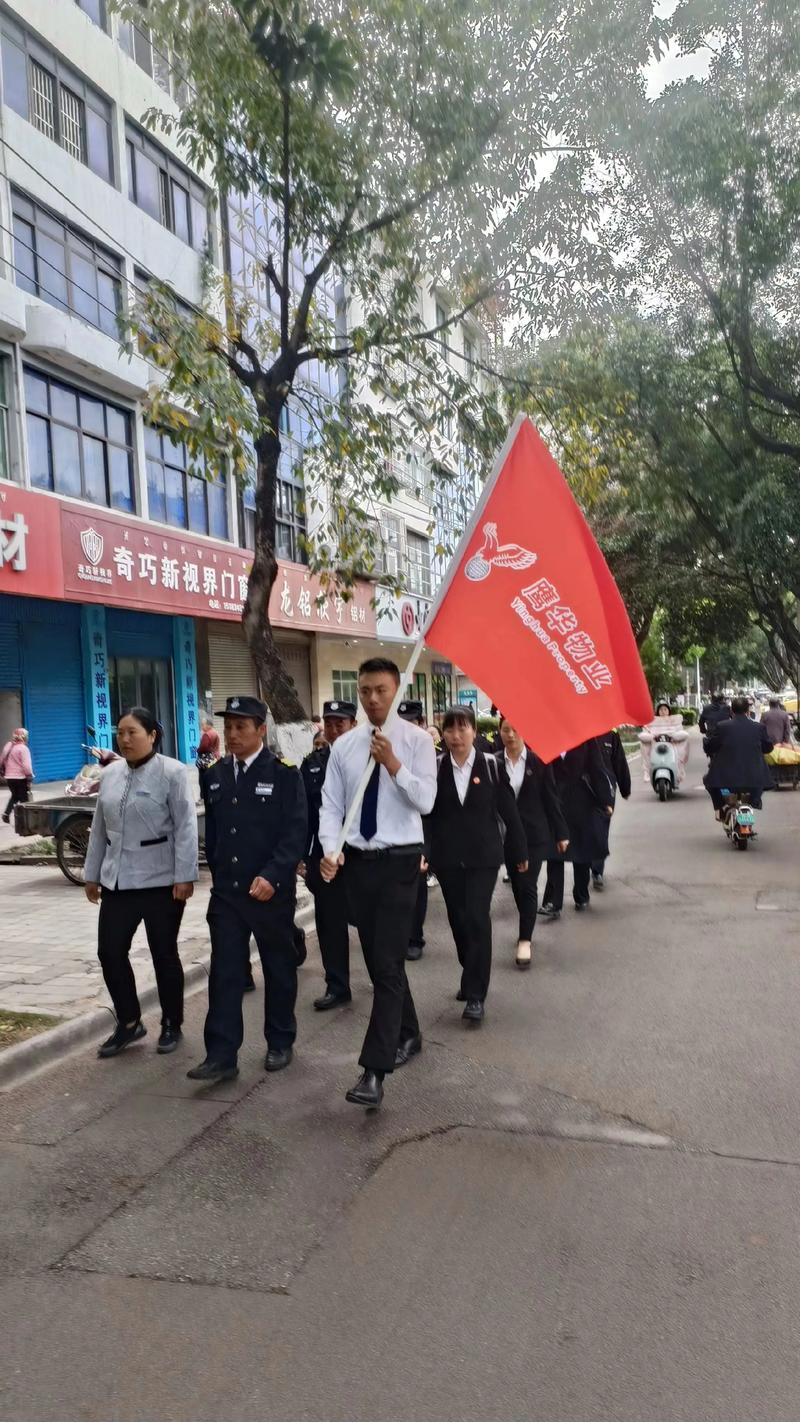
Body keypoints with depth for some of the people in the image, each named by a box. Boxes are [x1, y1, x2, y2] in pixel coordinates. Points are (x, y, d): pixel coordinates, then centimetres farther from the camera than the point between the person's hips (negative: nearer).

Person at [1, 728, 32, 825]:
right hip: (20, 778, -7)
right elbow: (26, 765, -20)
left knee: (14, 795, 23)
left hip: (9, 777, 7)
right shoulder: (23, 748, -15)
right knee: (24, 799, 4)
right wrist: (30, 776, -11)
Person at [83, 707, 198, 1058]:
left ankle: (171, 1025, 23)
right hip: (117, 881, 6)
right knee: (110, 952, 5)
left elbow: (185, 828, -13)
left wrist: (184, 876, -17)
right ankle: (128, 1022, 24)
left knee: (164, 954, 6)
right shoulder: (110, 775, 9)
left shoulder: (172, 772, -10)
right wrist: (92, 873, 16)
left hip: (160, 881, -6)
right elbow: (99, 829, 15)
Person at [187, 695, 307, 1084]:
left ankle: (280, 1043, 28)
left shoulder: (284, 773, -9)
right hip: (226, 891, 4)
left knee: (279, 969, 11)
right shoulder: (215, 776, 7)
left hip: (271, 890, -4)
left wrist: (272, 876, -22)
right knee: (224, 974, 2)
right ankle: (222, 1055, 7)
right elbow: (211, 831, 14)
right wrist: (218, 875, 11)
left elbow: (296, 832, -14)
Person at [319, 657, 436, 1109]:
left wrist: (393, 763, -22)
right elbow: (331, 805, 3)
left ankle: (375, 1070, -6)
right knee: (379, 962, 16)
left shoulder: (416, 740, -5)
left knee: (387, 964, -8)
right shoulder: (344, 745, 5)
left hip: (400, 862, -4)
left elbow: (425, 802, -12)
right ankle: (407, 1035, 37)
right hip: (358, 861, 5)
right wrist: (331, 849, -13)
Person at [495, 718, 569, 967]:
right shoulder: (494, 762, -4)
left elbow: (551, 797, 0)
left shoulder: (538, 761, -4)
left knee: (528, 885, -5)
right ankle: (527, 930, 31)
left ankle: (525, 940, 0)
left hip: (534, 833, -2)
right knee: (516, 884, 13)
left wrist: (561, 833, 1)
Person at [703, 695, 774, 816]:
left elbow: (708, 747, 2)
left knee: (708, 779, 29)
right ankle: (754, 801, 28)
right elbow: (768, 748, 12)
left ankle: (719, 809, 21)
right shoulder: (759, 727, -2)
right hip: (754, 779, 2)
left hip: (725, 778, -1)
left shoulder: (721, 726, -8)